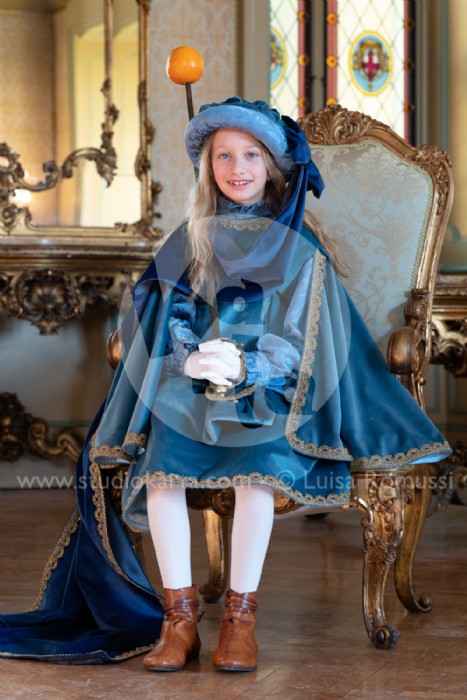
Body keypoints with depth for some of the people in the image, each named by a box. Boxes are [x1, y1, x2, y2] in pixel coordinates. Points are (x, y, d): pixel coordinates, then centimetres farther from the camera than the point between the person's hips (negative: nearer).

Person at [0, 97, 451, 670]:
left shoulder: (298, 246, 5)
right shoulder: (192, 240, 13)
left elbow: (304, 334, -1)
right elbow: (164, 317, 8)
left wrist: (245, 367, -19)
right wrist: (190, 360, -14)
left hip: (270, 386, -2)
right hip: (190, 387, 2)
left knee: (259, 467, -33)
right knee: (159, 466, -26)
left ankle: (241, 617, -21)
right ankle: (179, 618, -19)